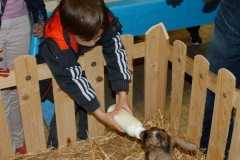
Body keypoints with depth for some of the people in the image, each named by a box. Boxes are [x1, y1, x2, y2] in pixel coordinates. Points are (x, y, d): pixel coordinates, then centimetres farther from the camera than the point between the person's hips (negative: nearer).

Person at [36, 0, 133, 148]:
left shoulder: (106, 23, -35)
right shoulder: (56, 45, -43)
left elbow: (116, 53, -31)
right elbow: (73, 81, -39)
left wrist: (123, 97, -36)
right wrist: (101, 115, -39)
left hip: (84, 65, 4)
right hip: (53, 71, -4)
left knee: (90, 101, 3)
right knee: (66, 106, -10)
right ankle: (57, 144, 14)